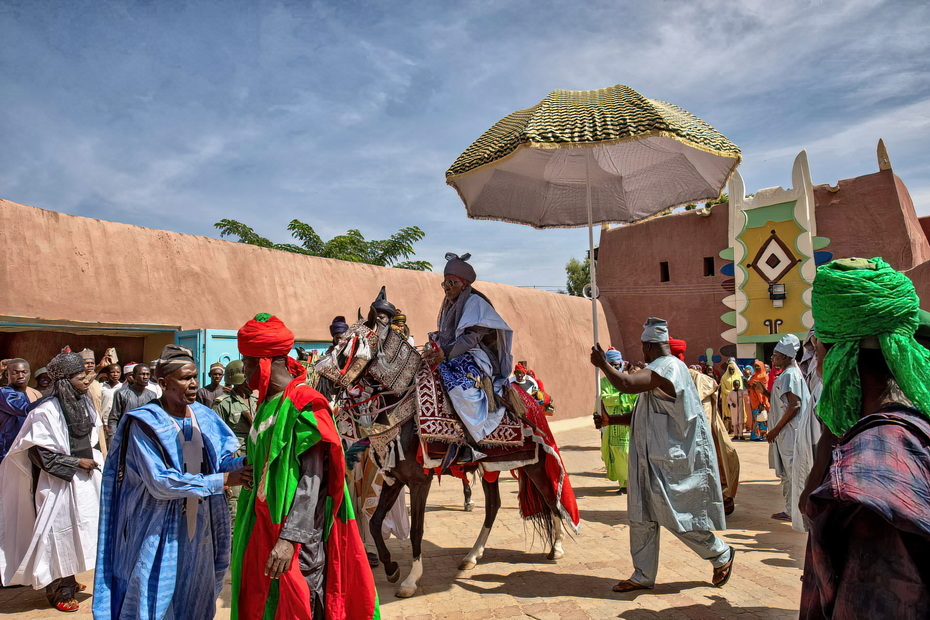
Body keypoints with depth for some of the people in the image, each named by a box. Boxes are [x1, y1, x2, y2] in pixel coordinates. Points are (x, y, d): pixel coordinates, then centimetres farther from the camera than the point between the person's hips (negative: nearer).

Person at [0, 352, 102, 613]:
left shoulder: (84, 404, 4)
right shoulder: (47, 411, -18)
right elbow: (39, 452, -17)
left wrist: (94, 460, 4)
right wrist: (76, 462, -16)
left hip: (85, 478, 7)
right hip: (59, 483, -7)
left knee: (76, 530, 17)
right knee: (58, 534, 4)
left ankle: (69, 580, 34)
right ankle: (59, 592, 18)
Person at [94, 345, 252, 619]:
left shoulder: (205, 417, 0)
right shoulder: (145, 423, -15)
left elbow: (220, 460, 2)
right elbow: (161, 482, -22)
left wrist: (245, 463, -20)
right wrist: (222, 480, -25)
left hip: (200, 525, 5)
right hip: (161, 529, -5)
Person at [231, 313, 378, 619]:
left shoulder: (303, 404, -17)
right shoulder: (268, 404, 9)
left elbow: (313, 479, -21)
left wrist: (290, 537, -26)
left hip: (295, 529, -8)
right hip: (263, 526, 8)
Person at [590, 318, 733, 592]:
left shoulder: (668, 366, -18)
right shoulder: (660, 370, 15)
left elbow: (626, 384, -32)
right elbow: (642, 414, 18)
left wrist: (602, 364, -17)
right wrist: (609, 420, 11)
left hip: (673, 459, -10)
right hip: (652, 459, 10)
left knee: (676, 516, 2)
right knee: (641, 518, 10)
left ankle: (722, 555, 26)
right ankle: (643, 576, 21)